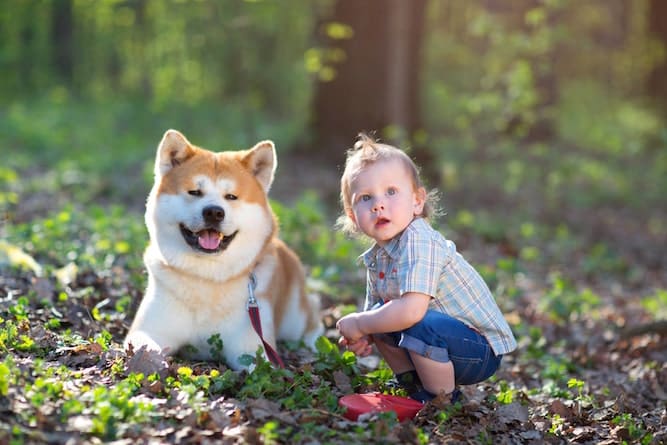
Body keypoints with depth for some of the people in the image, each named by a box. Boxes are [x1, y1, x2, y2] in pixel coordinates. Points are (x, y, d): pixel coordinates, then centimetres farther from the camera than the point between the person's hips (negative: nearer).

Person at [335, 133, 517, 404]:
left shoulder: (418, 242, -26)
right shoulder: (375, 259, 2)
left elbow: (411, 311, -37)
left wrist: (358, 324, -22)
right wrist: (363, 336, -12)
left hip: (483, 352, -9)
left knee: (421, 324, -31)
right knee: (379, 315, 3)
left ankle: (442, 400, -8)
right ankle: (413, 386, 19)